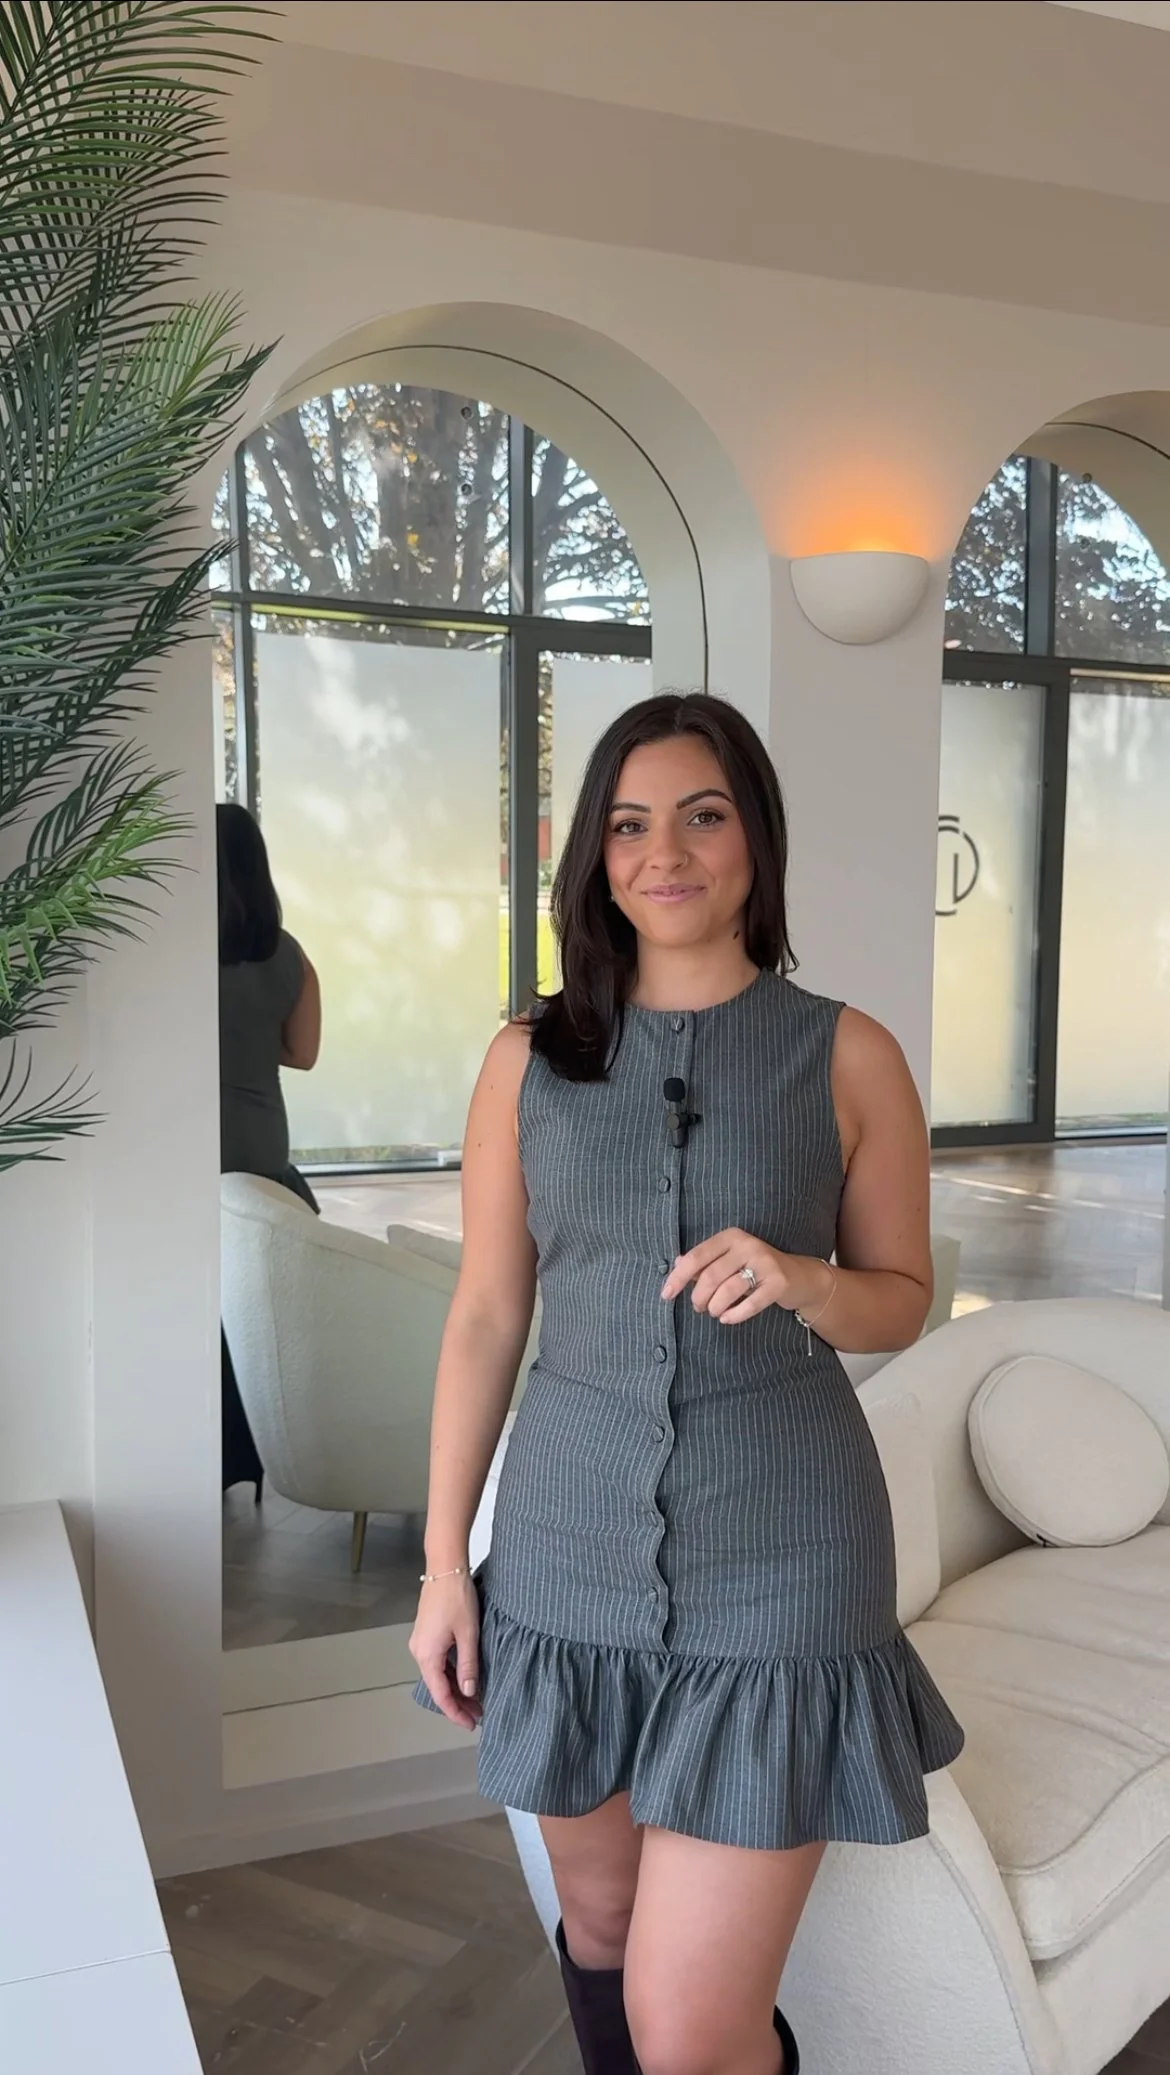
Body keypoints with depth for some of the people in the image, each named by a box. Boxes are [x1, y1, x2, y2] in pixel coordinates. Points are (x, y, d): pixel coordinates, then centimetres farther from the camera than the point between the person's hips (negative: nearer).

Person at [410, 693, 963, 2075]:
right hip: (571, 1543, 3)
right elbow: (485, 1315, 4)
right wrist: (443, 1562, 4)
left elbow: (902, 1299, 5)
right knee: (598, 1915, 22)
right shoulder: (530, 1060, 1)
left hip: (775, 1559, -2)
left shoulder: (849, 1057, -4)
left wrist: (796, 1282, -18)